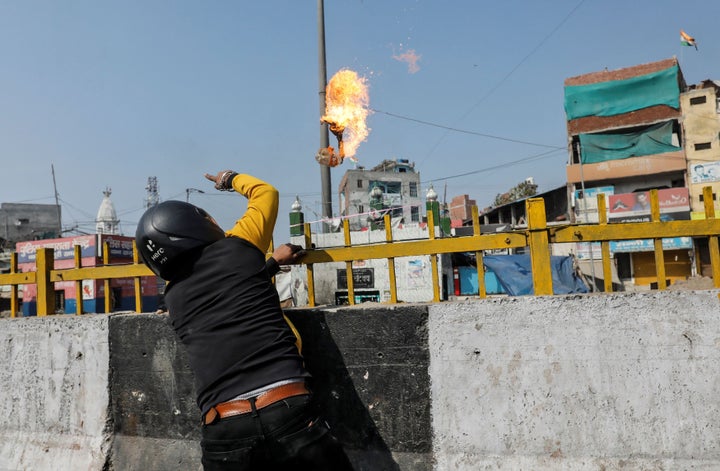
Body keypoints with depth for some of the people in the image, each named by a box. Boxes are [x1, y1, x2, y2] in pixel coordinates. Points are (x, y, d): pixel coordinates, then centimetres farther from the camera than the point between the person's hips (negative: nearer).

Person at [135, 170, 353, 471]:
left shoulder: (173, 296, 15)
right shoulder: (236, 247, 3)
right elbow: (265, 192, 22)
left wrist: (272, 263, 39)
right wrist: (231, 179, 39)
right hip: (288, 412, -4)